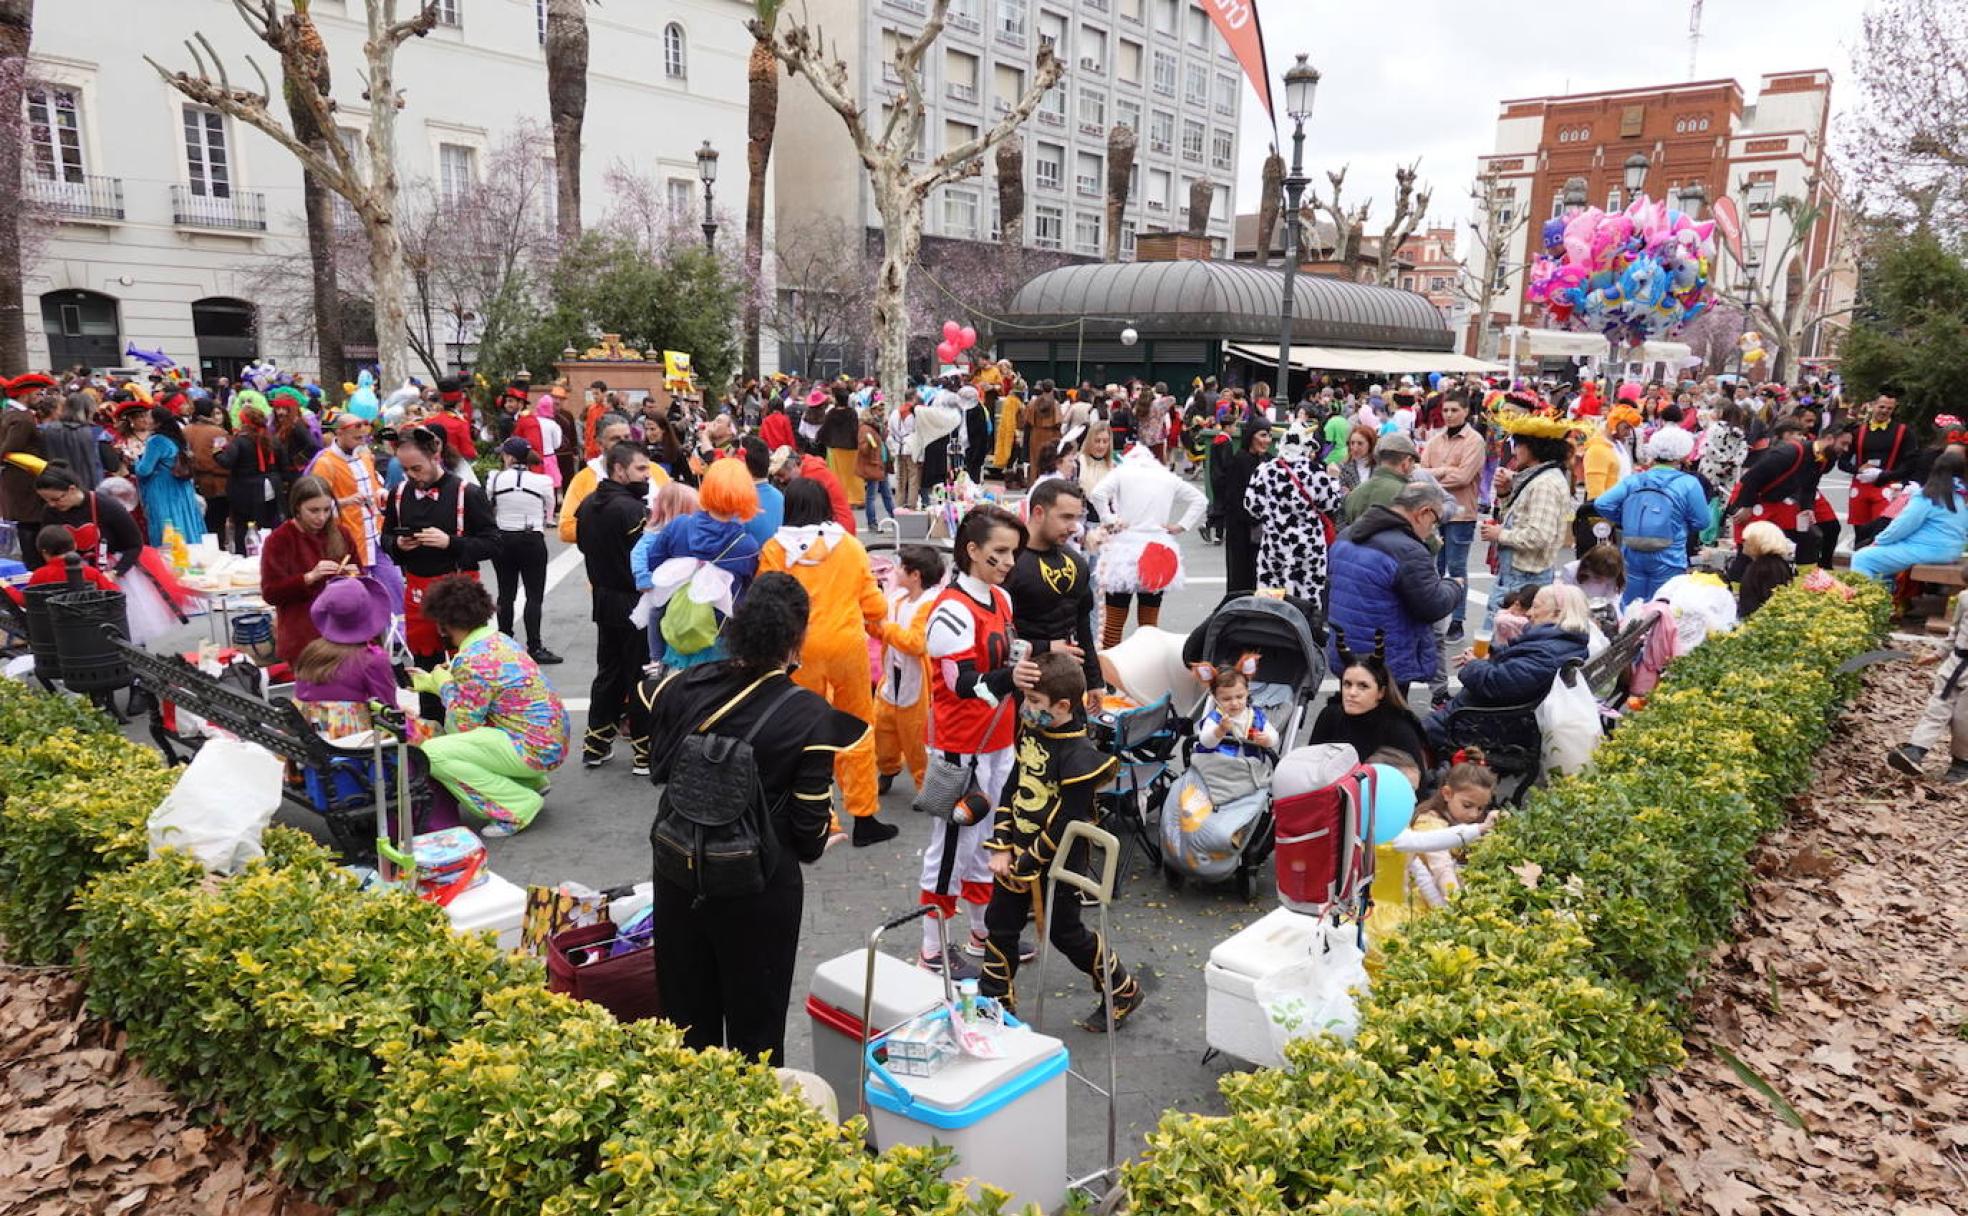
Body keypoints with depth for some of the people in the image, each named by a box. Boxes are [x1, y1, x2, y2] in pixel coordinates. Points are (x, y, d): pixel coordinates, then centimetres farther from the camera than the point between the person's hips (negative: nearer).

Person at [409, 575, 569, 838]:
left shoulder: (473, 660, -19)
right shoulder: (498, 639, 9)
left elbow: (465, 724, -13)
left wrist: (444, 684, 2)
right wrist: (429, 681, 28)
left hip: (535, 748, -10)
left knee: (431, 753, -13)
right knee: (451, 727, 23)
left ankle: (519, 806, -7)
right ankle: (532, 785, 19)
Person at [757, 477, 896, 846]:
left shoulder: (774, 549, -3)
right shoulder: (849, 545, 0)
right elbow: (872, 602, 3)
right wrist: (876, 623, 24)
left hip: (800, 649, 0)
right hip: (847, 644, 1)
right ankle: (864, 818, 17)